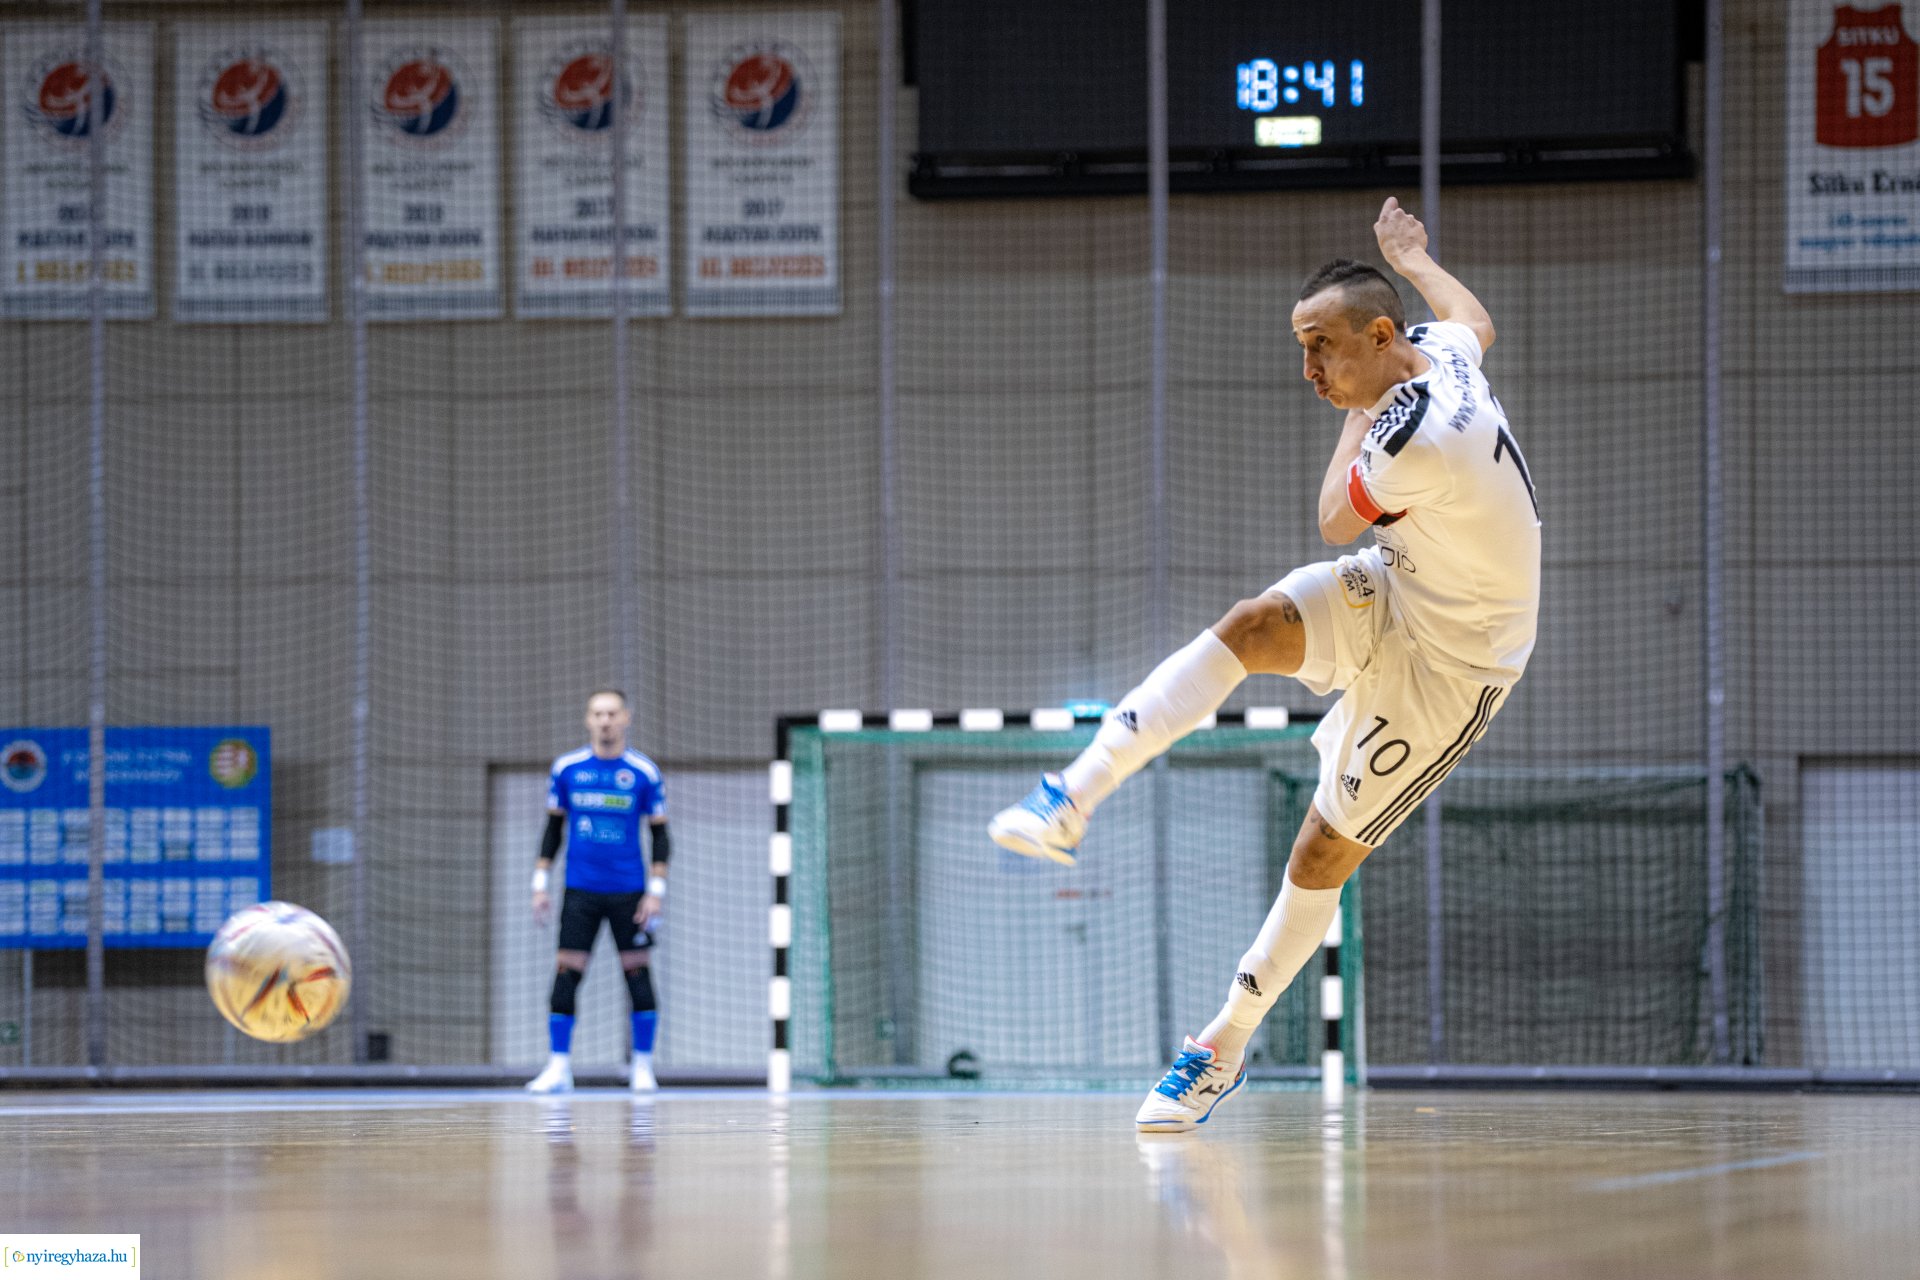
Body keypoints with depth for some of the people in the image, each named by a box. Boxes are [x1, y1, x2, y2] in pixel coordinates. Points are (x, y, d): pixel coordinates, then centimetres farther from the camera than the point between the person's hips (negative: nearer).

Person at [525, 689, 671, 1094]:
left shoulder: (644, 772, -2)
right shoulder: (567, 768, 3)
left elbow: (659, 836, 2)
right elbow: (553, 828, 10)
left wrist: (656, 891, -5)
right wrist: (540, 884, 6)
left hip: (628, 893, -1)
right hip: (579, 890, 1)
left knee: (637, 975, 1)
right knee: (565, 975, -5)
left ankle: (643, 1067, 12)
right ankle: (559, 1068, 0)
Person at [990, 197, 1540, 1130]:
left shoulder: (1416, 443, -33)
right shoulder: (1441, 354, -7)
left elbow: (1335, 522, -11)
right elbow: (1474, 320, 21)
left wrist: (1359, 416, 1)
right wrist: (1408, 257, 38)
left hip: (1448, 668, -8)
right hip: (1393, 603, 8)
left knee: (1326, 852, -4)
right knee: (1252, 628, -20)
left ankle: (1225, 1049, 9)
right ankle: (1073, 797, -29)